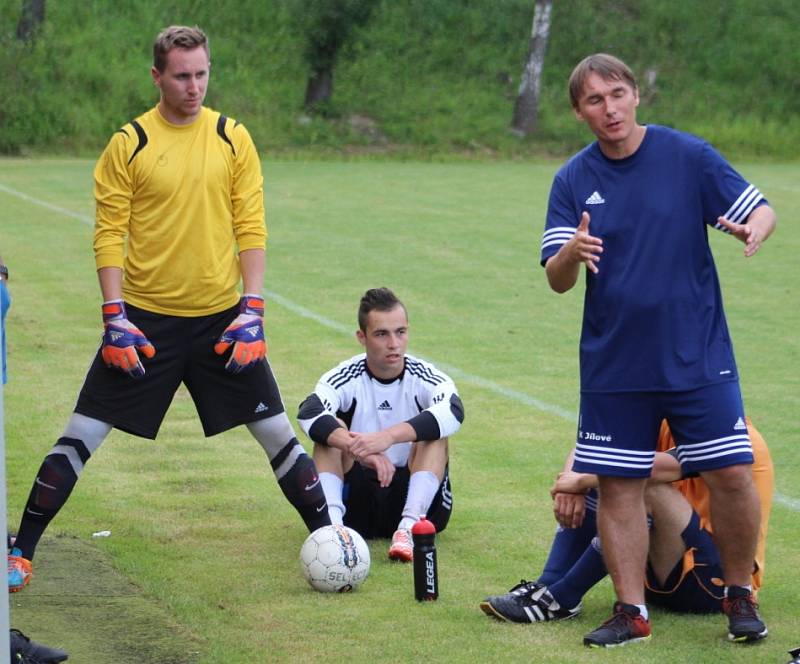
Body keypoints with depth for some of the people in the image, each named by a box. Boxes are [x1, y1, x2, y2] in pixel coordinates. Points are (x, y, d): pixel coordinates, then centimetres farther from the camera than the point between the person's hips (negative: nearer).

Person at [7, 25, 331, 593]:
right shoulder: (129, 143, -4)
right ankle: (21, 553, 7)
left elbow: (251, 229, 3)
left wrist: (252, 309, -6)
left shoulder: (233, 139, 2)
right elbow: (110, 233, -3)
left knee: (277, 431, 2)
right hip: (145, 320, -1)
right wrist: (115, 315, -12)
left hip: (221, 318, 1)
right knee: (82, 435, -3)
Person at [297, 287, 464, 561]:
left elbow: (452, 411, -31)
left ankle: (409, 527, -37)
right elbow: (309, 414, -28)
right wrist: (359, 449, -46)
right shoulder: (346, 378, -6)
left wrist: (389, 436, -45)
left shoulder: (424, 378, -7)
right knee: (331, 429, -19)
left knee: (433, 430, -22)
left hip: (418, 501, -1)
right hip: (358, 502, 1)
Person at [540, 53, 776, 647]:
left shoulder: (687, 155, -4)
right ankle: (631, 611, 12)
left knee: (732, 473, -5)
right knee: (619, 486, 2)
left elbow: (761, 209, -1)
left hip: (698, 354, -2)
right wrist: (572, 253, -28)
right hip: (613, 365, 2)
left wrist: (754, 229, -25)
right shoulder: (573, 180, 0)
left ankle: (740, 597, 13)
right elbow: (557, 281, -4)